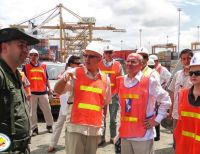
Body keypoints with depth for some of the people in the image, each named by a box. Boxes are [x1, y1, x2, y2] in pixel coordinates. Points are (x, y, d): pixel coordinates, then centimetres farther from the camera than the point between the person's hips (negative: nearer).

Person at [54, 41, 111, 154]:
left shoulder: (105, 79, 6)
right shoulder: (75, 73, -3)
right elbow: (57, 90, -11)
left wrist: (102, 121, 12)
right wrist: (64, 79, -30)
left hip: (95, 128, 3)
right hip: (75, 126, -3)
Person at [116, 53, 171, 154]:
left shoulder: (149, 81, -10)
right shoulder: (121, 81, 6)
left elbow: (166, 100, -4)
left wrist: (157, 120, -6)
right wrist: (123, 121, 13)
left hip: (143, 135, -5)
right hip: (125, 132, 5)